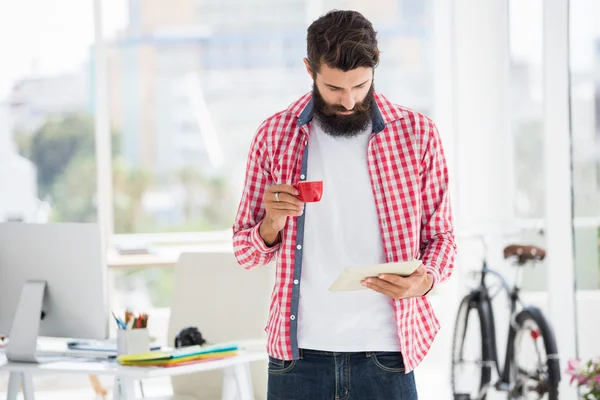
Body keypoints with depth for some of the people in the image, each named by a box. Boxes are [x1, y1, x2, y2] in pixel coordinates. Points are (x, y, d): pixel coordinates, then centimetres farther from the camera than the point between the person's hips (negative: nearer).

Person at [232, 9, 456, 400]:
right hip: (299, 355, 1)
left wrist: (425, 279, -14)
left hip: (384, 355, -1)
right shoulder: (274, 136, 4)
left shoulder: (417, 134, 1)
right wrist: (271, 224, -13)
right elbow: (246, 252, 9)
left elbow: (440, 236, 7)